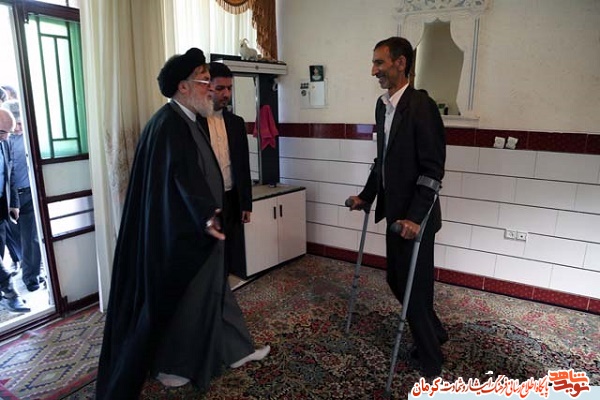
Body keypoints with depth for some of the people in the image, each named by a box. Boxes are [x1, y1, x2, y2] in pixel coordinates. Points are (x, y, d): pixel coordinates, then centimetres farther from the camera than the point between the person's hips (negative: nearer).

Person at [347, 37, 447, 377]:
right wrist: (366, 196, 15)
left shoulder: (421, 105, -17)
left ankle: (430, 358, 27)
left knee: (414, 286, 4)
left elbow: (433, 169, -20)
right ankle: (435, 332, 41)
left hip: (415, 217, -8)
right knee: (396, 279, 17)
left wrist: (415, 218, -24)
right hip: (395, 212, 8)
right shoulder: (383, 105, 9)